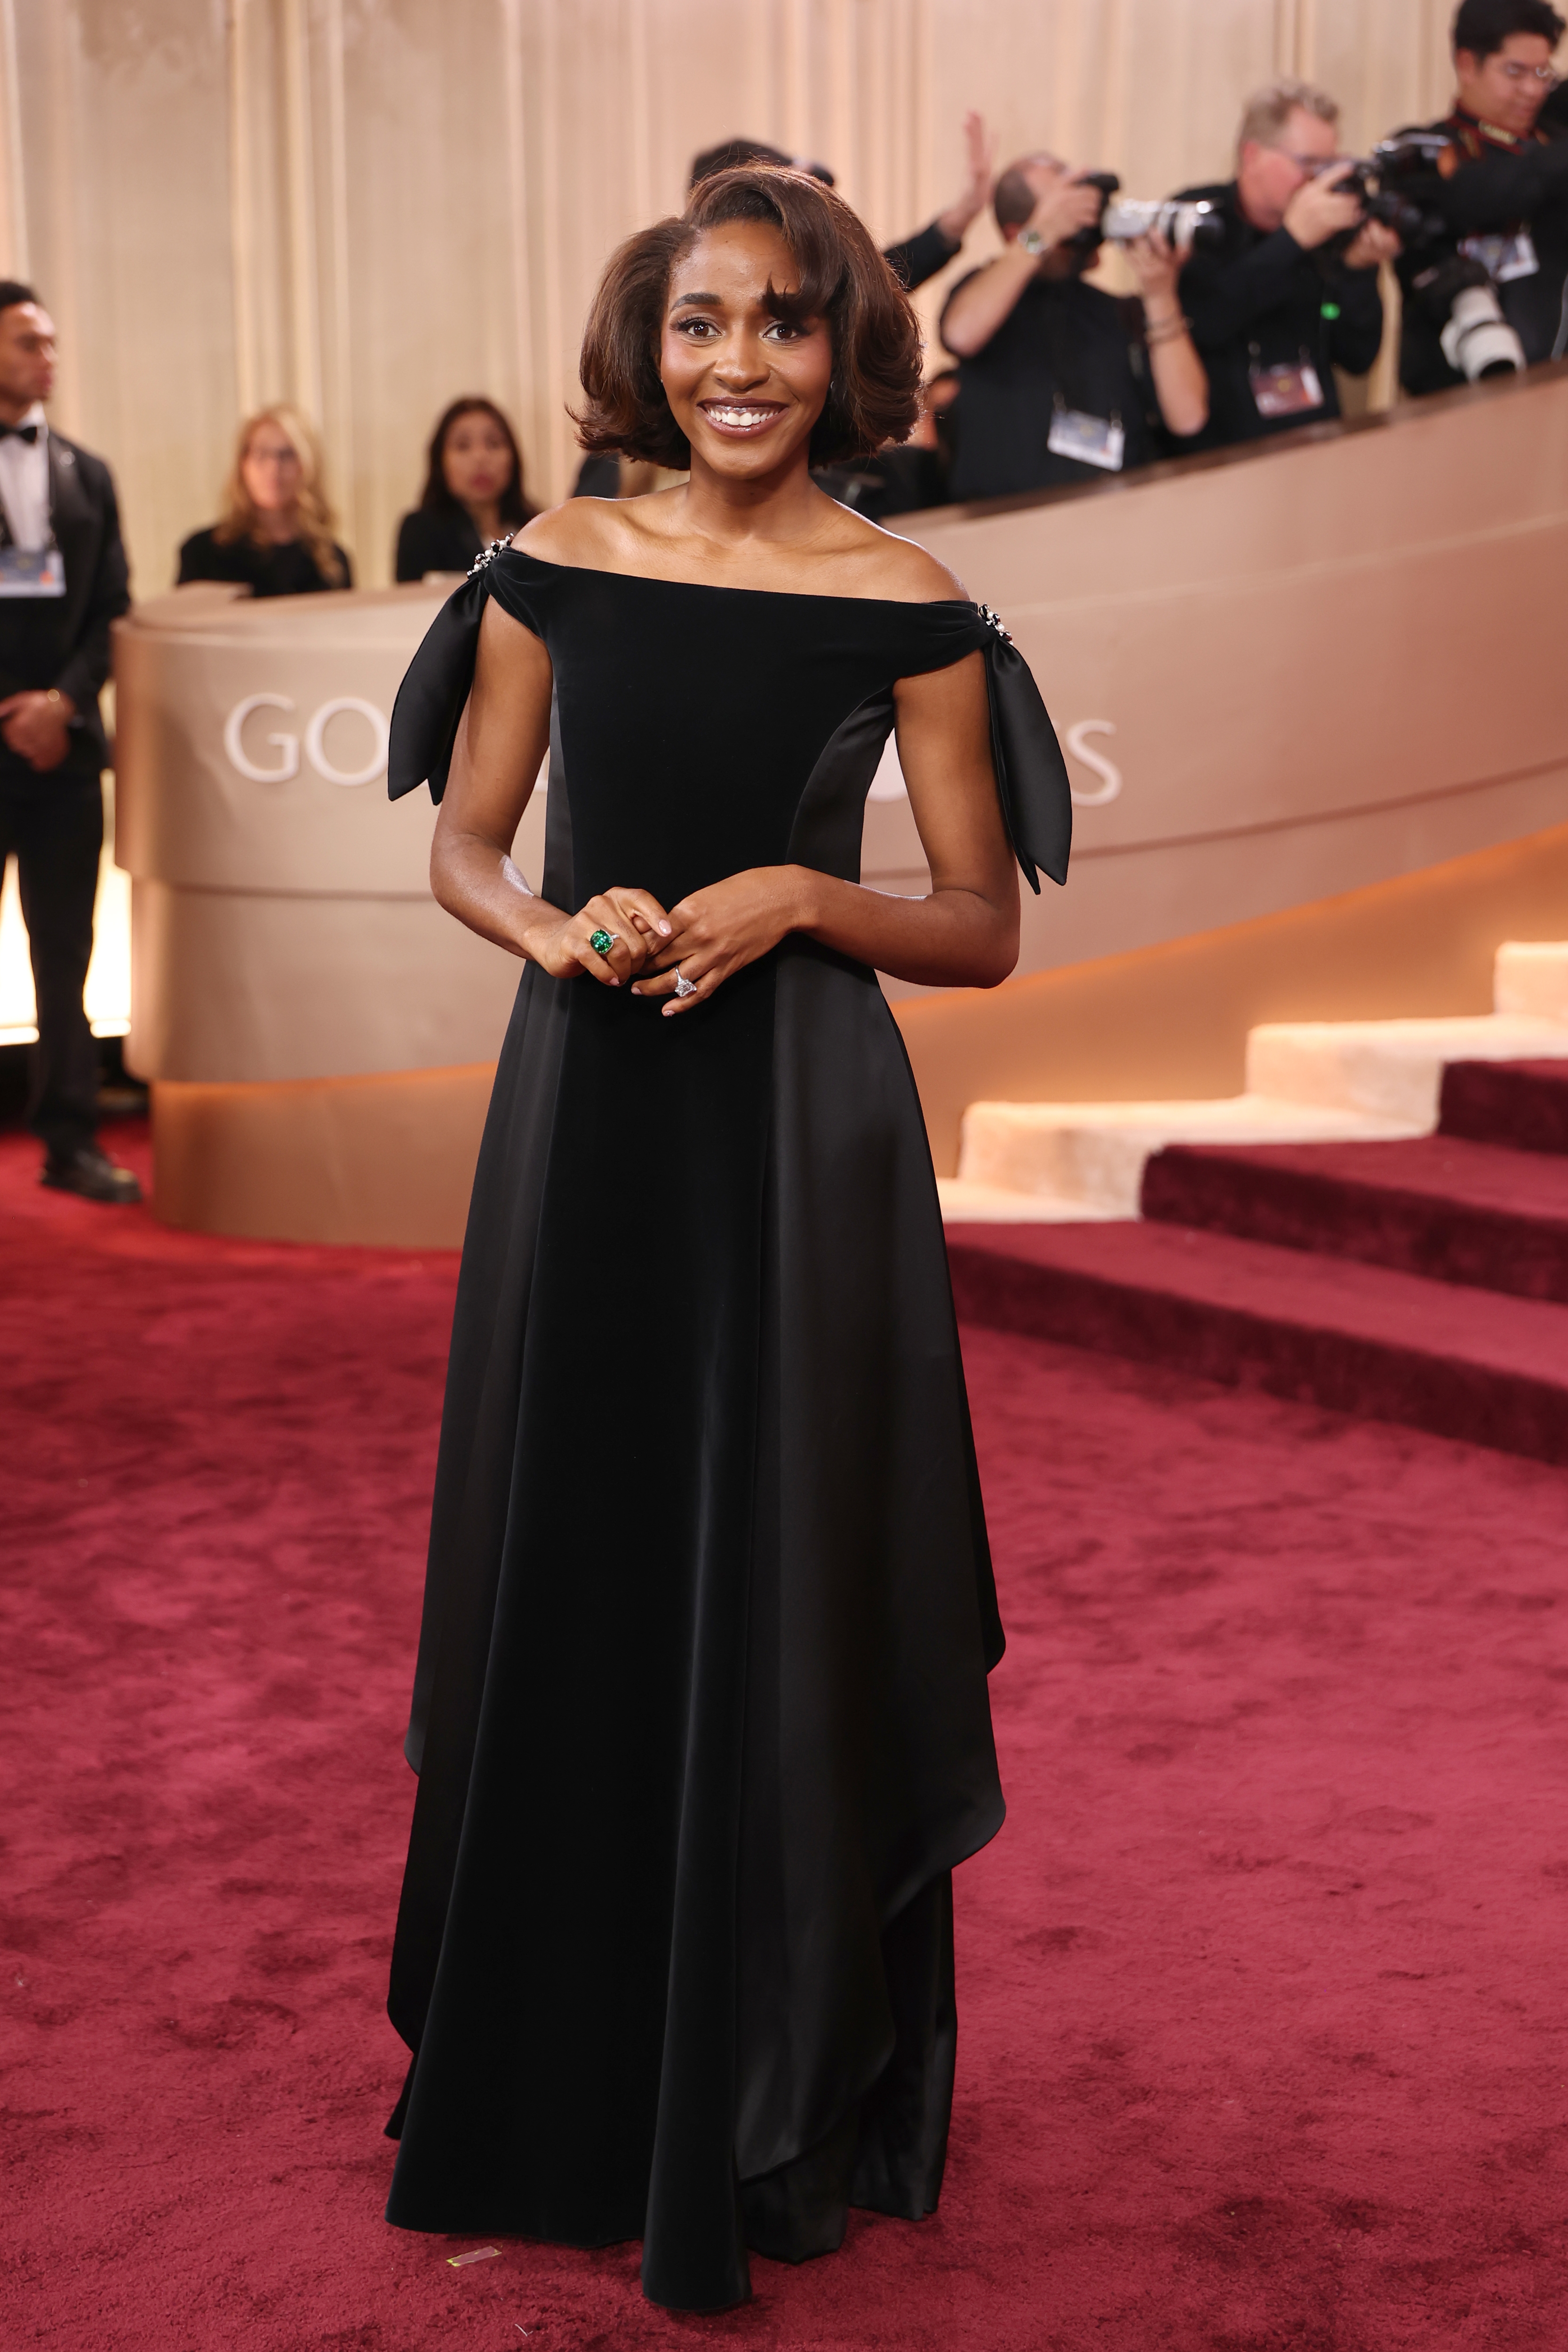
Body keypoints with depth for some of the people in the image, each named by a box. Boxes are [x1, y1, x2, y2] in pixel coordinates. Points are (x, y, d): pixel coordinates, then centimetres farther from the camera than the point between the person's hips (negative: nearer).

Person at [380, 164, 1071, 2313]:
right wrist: (554, 927, -11)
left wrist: (800, 896, -16)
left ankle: (779, 2112, 23)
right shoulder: (555, 576, 3)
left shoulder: (909, 609, -3)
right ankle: (558, 2073, 31)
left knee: (784, 1596, 4)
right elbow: (463, 848, 10)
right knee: (565, 1571, 10)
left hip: (802, 1126, -2)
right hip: (588, 1109, 2)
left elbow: (983, 929, 1)